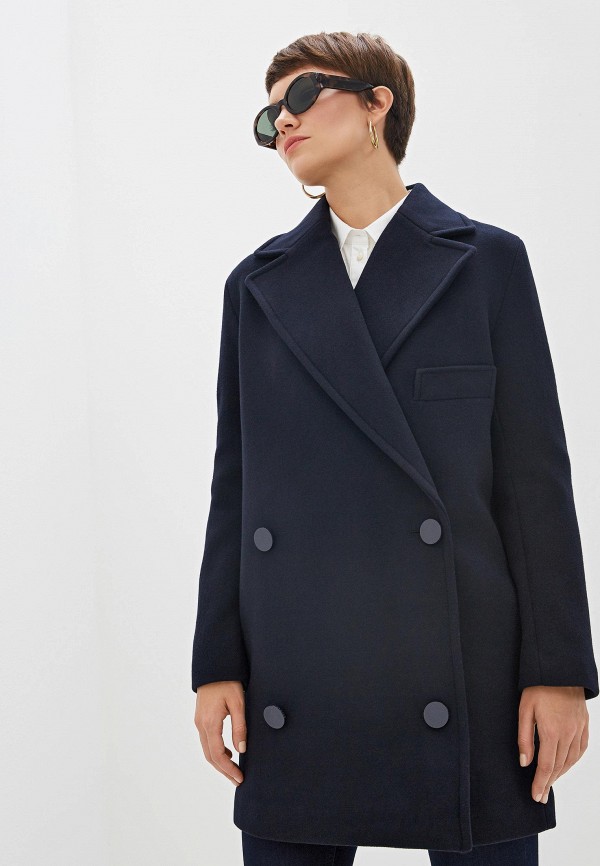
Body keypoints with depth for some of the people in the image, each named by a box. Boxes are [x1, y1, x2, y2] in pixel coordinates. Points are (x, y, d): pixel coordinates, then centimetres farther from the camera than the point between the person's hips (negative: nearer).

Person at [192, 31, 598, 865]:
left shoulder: (486, 262, 6)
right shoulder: (259, 285, 13)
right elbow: (235, 485, 12)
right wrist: (217, 666, 5)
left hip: (463, 676, -2)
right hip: (295, 688, 2)